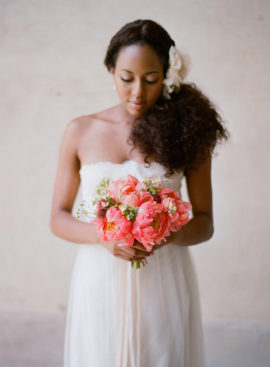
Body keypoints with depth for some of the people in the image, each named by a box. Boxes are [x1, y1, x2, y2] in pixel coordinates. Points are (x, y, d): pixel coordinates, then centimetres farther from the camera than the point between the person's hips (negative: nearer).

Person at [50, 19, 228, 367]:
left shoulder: (185, 132, 0)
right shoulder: (80, 132, 2)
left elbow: (204, 223, 3)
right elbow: (58, 218, 5)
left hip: (164, 282, 0)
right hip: (99, 282, 1)